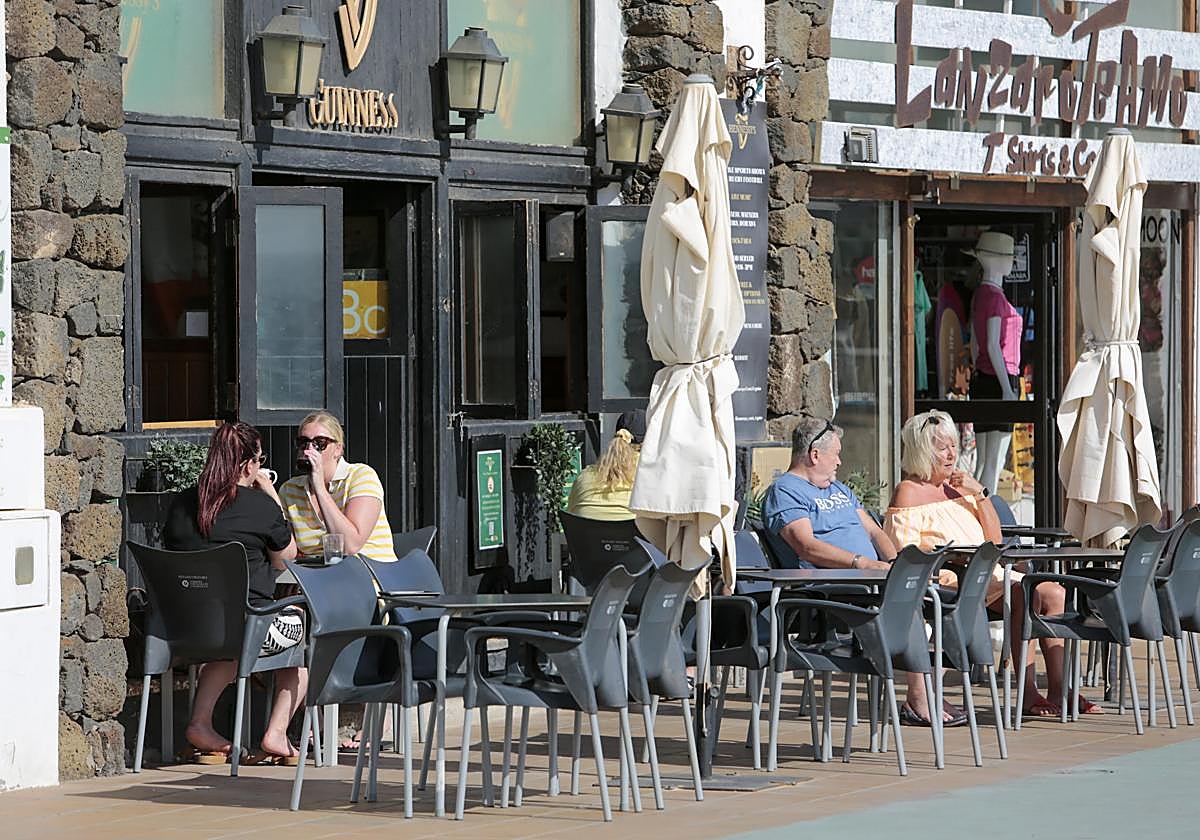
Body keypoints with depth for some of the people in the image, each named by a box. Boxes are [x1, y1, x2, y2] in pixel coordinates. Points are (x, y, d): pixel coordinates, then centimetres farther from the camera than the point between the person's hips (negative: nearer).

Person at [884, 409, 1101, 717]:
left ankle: (1058, 688, -13)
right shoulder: (908, 493, 0)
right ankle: (1027, 693, -29)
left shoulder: (958, 486, 20)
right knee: (1025, 594, -28)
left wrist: (980, 494, 6)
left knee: (1053, 592, -12)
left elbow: (994, 541, 16)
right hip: (950, 582, -8)